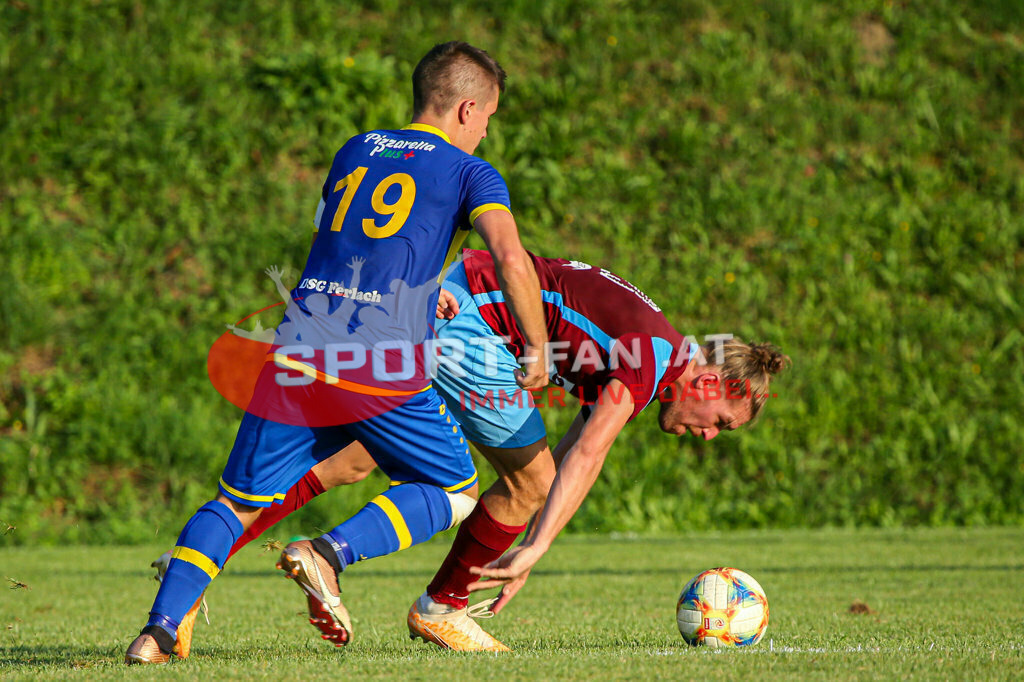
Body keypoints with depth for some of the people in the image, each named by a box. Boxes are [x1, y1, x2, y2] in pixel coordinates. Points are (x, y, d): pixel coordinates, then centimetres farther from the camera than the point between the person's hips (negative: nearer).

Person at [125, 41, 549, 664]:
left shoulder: (354, 153, 22)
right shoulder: (470, 173, 6)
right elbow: (512, 259, -9)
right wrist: (536, 350, 3)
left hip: (300, 350, 5)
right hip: (383, 364, -5)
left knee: (238, 502, 11)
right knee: (455, 493, 13)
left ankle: (160, 628, -7)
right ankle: (328, 553, -9)